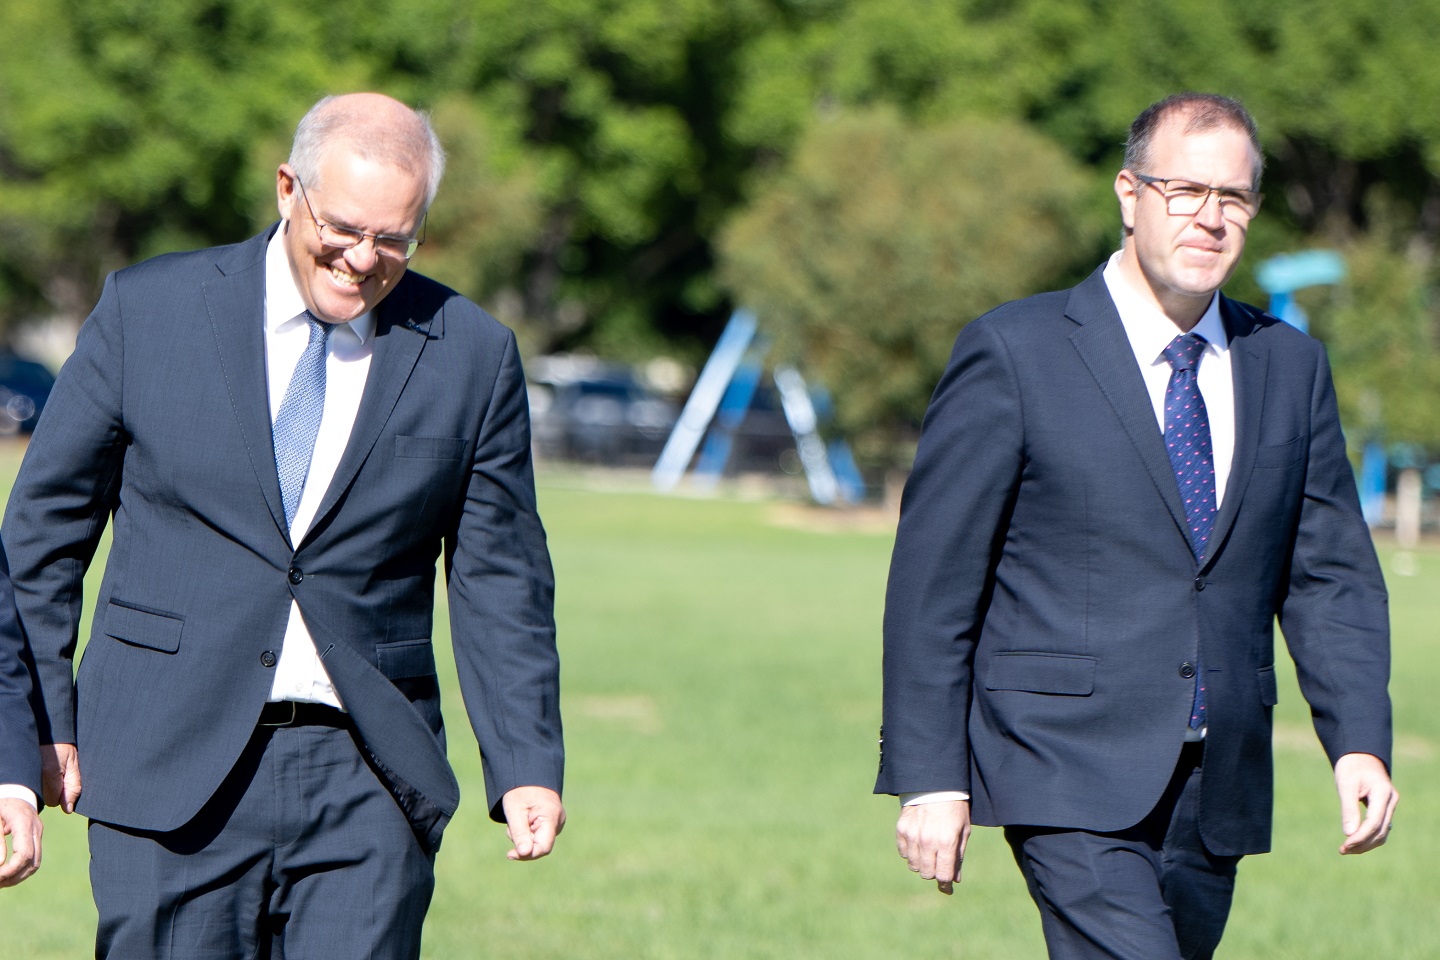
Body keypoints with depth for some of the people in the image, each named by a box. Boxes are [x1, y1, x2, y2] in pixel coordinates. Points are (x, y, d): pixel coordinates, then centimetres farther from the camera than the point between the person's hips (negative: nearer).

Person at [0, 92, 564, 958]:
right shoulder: (149, 310, 2)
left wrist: (528, 768, 1)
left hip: (366, 787, 1)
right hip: (173, 768, -1)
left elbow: (500, 579, 9)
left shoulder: (471, 355, 5)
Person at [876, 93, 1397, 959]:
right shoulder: (1013, 354, -3)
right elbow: (933, 579, -3)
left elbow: (1330, 573, 13)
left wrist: (1361, 742, -2)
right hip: (1071, 777, -5)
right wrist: (928, 776, -8)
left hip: (1219, 791, 5)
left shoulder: (1292, 367, 12)